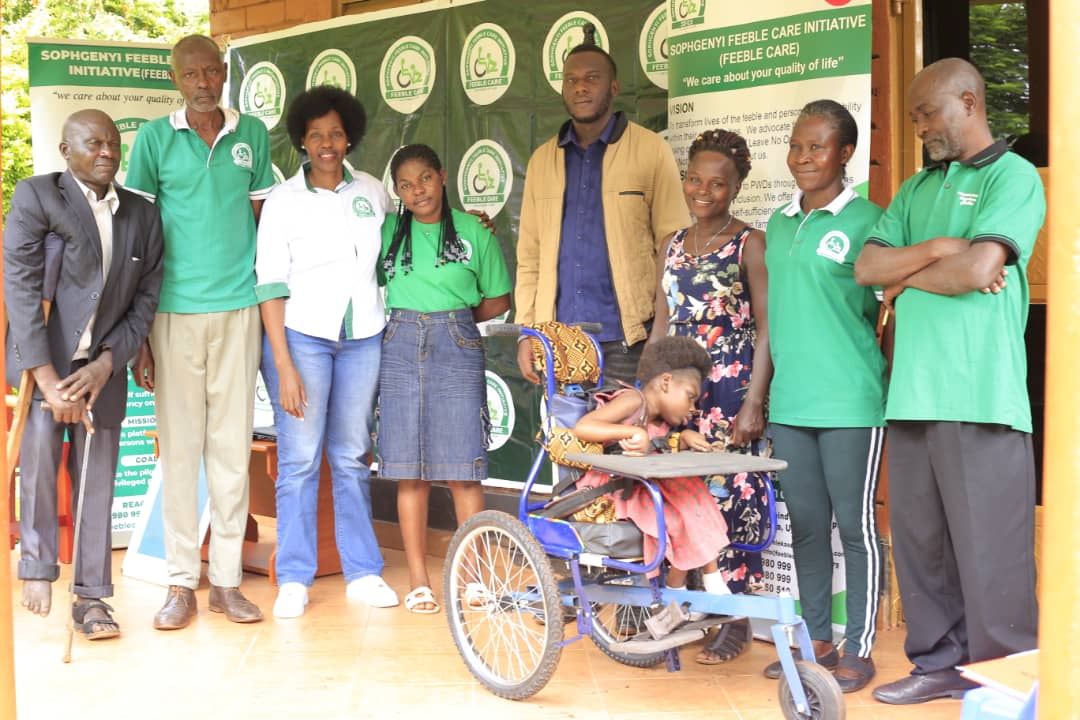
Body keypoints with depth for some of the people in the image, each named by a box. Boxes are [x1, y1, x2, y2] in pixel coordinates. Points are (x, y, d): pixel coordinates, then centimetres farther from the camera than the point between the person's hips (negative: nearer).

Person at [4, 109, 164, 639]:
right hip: (43, 357, -3)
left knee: (96, 480, 3)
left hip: (102, 364, 3)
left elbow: (146, 300, 6)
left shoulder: (143, 215, 6)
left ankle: (91, 597, 13)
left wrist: (105, 364, -9)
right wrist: (48, 379, -19)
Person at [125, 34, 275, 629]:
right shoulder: (154, 138, 2)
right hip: (174, 309, -2)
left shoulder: (252, 134, 9)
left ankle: (227, 580, 13)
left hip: (238, 309, 2)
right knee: (179, 446, 2)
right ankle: (181, 584, 11)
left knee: (232, 446, 5)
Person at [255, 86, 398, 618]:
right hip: (301, 334, -3)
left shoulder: (372, 192, 9)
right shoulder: (283, 200, 0)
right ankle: (294, 580, 4)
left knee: (353, 457, 7)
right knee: (299, 459, -4)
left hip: (363, 336, 3)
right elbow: (271, 284, -5)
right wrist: (283, 365, -11)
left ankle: (363, 573, 13)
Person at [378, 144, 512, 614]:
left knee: (464, 469, -3)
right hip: (400, 351, 1)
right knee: (410, 471, 2)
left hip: (457, 350, -1)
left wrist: (452, 319, 4)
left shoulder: (474, 232, 5)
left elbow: (499, 300, 11)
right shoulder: (387, 232, 9)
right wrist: (410, 322, 2)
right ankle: (418, 580, 8)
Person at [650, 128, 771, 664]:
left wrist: (754, 402, -15)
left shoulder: (749, 244, -3)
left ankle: (736, 622, 6)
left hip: (731, 393, -5)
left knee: (733, 498, -3)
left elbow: (767, 330, -7)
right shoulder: (672, 247, 14)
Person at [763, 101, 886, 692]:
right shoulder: (779, 223, 13)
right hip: (789, 401, 6)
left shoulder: (866, 220, -5)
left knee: (855, 525, 2)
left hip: (850, 400, -6)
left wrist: (890, 384, -9)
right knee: (805, 525, 11)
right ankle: (816, 641, 23)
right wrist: (764, 394, 16)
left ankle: (859, 649, 12)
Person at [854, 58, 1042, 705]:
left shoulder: (1013, 176, 0)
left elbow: (978, 269, -14)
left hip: (981, 397, -6)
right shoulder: (917, 189, 20)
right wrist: (937, 249, -6)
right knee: (919, 539, 10)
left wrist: (906, 278, 1)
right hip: (914, 391, 7)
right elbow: (867, 266, 8)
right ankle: (940, 664, 21)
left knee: (989, 548, -2)